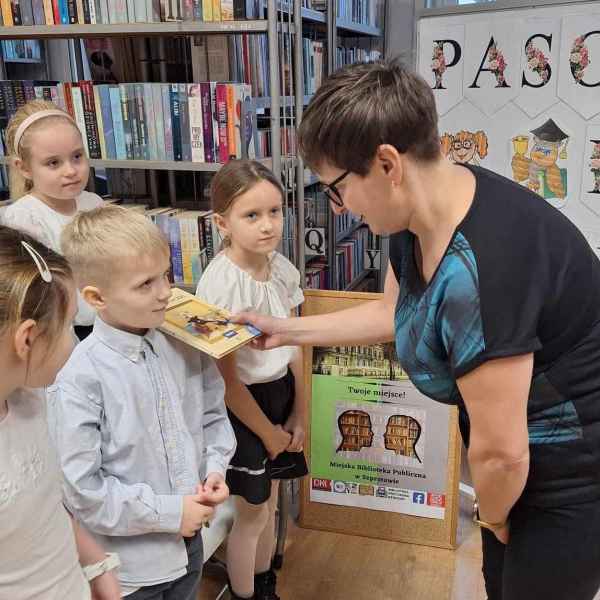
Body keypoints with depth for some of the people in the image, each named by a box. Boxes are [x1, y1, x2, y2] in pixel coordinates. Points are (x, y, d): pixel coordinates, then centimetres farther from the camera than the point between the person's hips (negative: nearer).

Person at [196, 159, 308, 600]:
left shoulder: (283, 269, -4)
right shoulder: (220, 283, -24)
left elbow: (293, 347, 5)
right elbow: (225, 377, -20)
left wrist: (299, 415, 4)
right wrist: (267, 432, -10)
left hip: (281, 395, 6)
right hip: (242, 404, -6)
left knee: (269, 503, 22)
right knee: (252, 514, 10)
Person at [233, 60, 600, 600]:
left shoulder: (475, 273, -37)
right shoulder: (422, 210, -8)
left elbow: (500, 452, -28)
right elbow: (393, 312, 10)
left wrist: (493, 518, -6)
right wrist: (285, 330, 9)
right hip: (526, 451, 8)